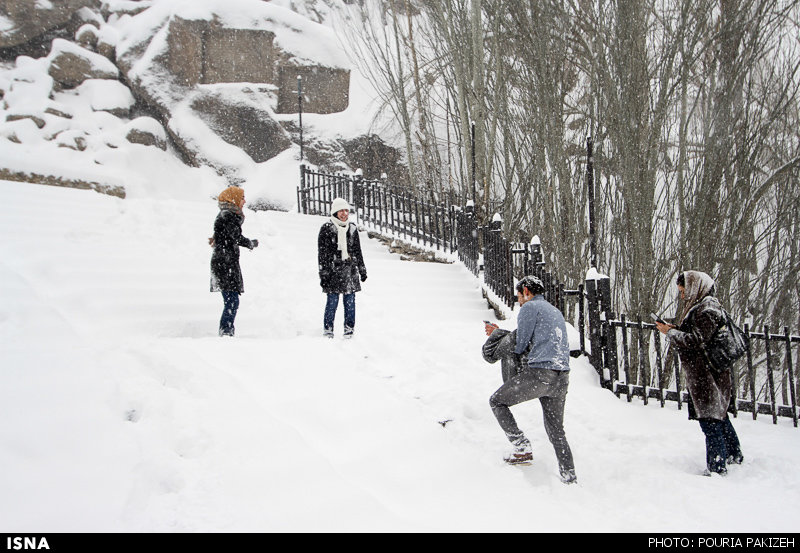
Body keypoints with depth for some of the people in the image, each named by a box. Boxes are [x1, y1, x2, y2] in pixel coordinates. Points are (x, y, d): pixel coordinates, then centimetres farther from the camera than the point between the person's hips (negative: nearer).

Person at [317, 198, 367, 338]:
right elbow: (322, 253, -4)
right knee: (332, 301, -4)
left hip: (350, 270, 4)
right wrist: (323, 274, -9)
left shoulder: (352, 228, 12)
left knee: (350, 301, 4)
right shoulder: (326, 228, -3)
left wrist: (362, 269, 20)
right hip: (333, 270, -4)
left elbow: (358, 251, 21)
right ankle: (327, 330, 7)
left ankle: (349, 330, 12)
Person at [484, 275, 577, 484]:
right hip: (561, 377, 8)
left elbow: (519, 346, -3)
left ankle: (522, 448, -1)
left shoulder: (530, 307, 0)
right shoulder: (556, 312, 27)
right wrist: (500, 332, 34)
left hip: (538, 373, -8)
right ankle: (569, 478, 17)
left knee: (497, 401, 10)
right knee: (556, 429, 18)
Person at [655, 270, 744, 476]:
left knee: (710, 420, -7)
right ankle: (735, 457, 35)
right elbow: (695, 337, 17)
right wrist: (674, 331, 3)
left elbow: (697, 341, -23)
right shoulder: (699, 307, 15)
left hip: (708, 376, -11)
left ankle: (717, 468, -2)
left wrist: (670, 332, -15)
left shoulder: (707, 309, -16)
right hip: (704, 375, 11)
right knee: (719, 416, 21)